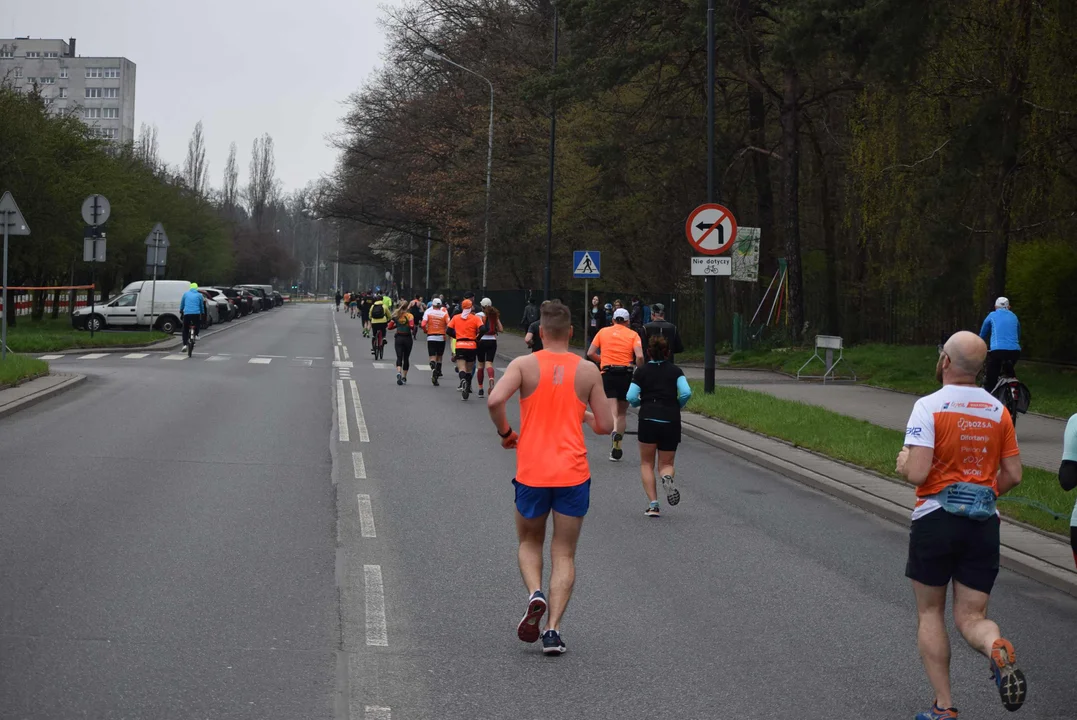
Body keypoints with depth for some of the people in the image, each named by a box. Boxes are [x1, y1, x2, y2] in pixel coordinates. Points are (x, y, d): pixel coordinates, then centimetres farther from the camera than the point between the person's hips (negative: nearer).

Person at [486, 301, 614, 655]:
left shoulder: (524, 364, -2)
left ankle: (535, 594, -8)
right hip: (573, 473, 0)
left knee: (529, 543, 21)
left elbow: (495, 400, -18)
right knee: (564, 554, 8)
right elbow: (605, 425, 3)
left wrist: (505, 432, 0)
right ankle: (553, 629, -5)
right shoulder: (588, 371, 2)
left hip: (532, 472, 0)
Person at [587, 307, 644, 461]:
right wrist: (638, 370, 6)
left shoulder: (603, 332, 9)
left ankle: (614, 431, -38)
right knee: (622, 413, 14)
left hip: (607, 374, 0)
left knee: (612, 411, -5)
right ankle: (617, 449, 16)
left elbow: (590, 353, 5)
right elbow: (639, 356, -11)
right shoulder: (633, 334, 4)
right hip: (626, 374, 0)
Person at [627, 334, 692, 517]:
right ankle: (667, 477, -24)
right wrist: (677, 406, 11)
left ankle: (653, 504, 1)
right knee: (666, 464, 14)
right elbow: (686, 393, -7)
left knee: (646, 463, 13)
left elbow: (631, 397, -6)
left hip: (648, 420, -1)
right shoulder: (675, 371, 6)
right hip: (671, 421, 1)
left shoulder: (641, 371, 3)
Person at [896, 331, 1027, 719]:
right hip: (984, 523, 4)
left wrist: (903, 463, 4)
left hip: (936, 519, -3)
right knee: (971, 617, 8)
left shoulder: (929, 406, -12)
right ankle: (998, 649, -27)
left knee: (930, 613, 13)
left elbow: (917, 473, -19)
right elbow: (1013, 476, 7)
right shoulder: (998, 410, 5)